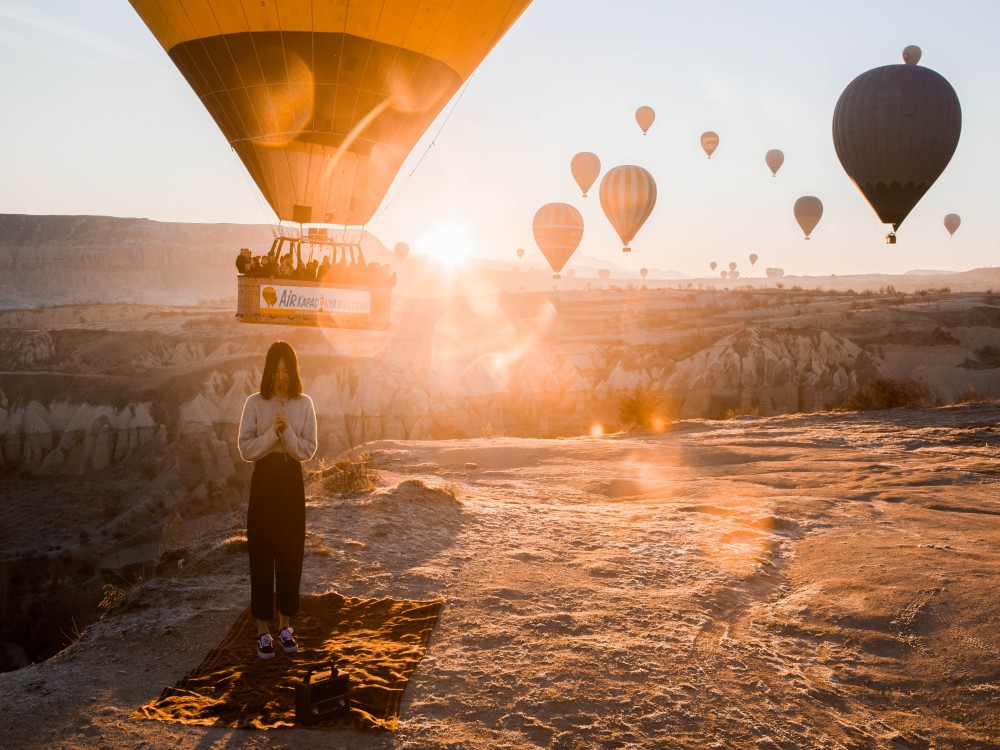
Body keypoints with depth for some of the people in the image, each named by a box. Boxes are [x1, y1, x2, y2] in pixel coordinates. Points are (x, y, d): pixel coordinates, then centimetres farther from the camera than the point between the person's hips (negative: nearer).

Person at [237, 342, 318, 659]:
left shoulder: (304, 404, 3)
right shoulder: (255, 403, -2)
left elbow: (308, 449, -2)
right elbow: (246, 448, -6)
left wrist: (287, 432, -18)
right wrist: (272, 432, -19)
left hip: (292, 480, 2)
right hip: (264, 479, -2)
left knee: (291, 552, 7)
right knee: (262, 553, 0)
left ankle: (285, 625, 21)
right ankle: (263, 630, 9)